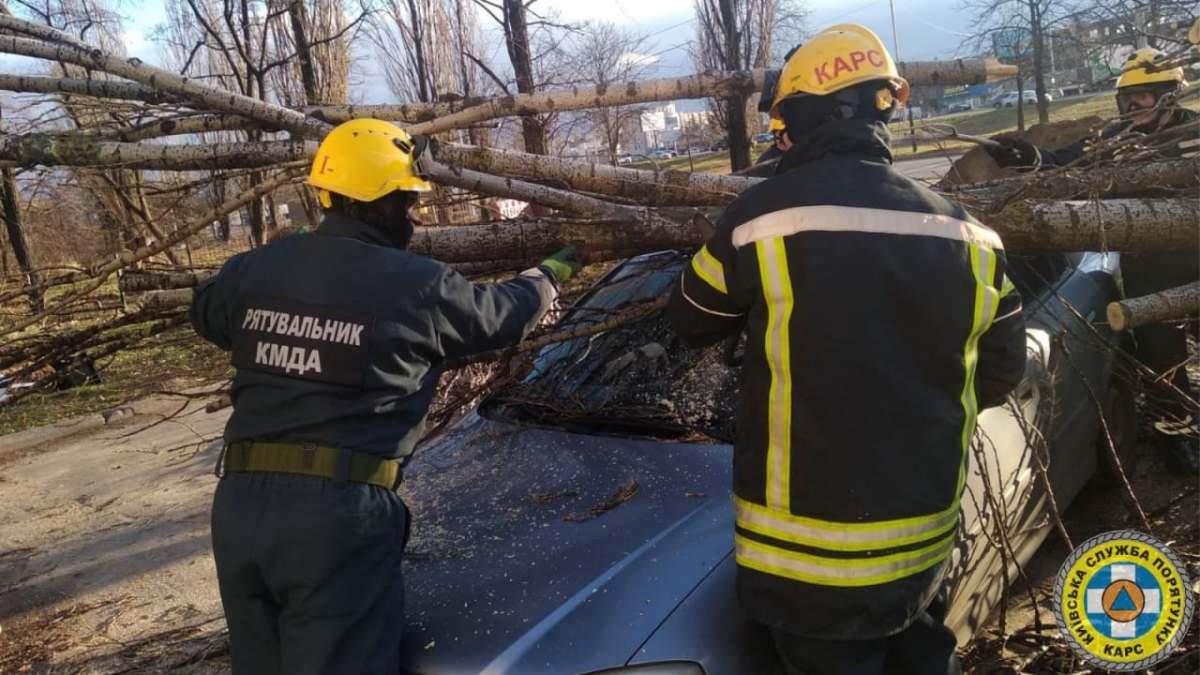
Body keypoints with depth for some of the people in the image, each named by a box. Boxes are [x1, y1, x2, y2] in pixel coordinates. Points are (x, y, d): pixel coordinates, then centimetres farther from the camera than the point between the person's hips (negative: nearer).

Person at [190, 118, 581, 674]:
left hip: (240, 500, 6)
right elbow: (506, 313, 14)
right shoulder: (417, 285, -4)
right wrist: (551, 274, 35)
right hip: (340, 510, -6)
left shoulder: (255, 269, 9)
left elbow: (205, 315, 31)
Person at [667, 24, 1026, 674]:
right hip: (923, 542, 5)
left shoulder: (764, 213, -15)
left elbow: (690, 322, 0)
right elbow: (1003, 369, 10)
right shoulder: (965, 232, 0)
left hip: (813, 554, -5)